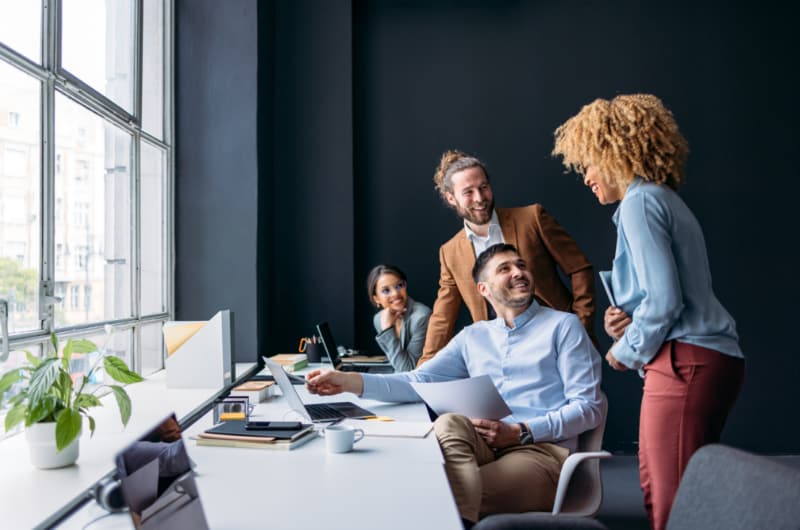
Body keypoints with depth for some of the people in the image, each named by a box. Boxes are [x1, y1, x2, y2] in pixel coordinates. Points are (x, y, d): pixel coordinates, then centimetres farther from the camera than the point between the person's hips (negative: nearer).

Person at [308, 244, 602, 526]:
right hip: (483, 447, 4)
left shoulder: (563, 326, 6)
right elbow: (420, 381, 9)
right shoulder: (473, 336, 19)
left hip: (541, 450, -4)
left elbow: (587, 407, -1)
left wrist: (521, 432, -14)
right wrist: (350, 381, -6)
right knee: (450, 423, -32)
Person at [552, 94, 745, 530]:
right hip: (708, 360, 10)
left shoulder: (640, 201, -9)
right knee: (656, 488, 15)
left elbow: (665, 299, -17)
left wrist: (627, 352, -2)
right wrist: (625, 322, 8)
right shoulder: (661, 198, 21)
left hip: (687, 363, -10)